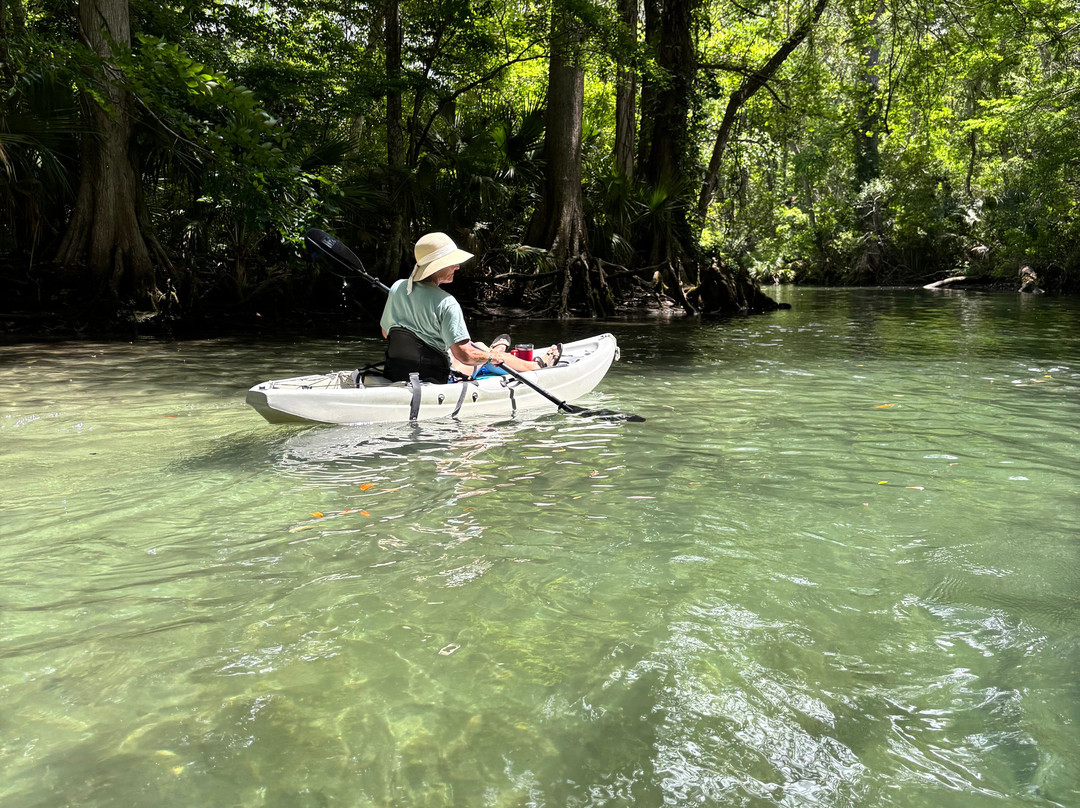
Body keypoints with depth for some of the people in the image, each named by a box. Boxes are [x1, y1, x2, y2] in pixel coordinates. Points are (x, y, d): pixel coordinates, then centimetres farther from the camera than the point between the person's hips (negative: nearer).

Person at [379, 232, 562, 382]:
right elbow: (464, 355, -25)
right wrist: (491, 356, -5)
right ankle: (539, 364, 44)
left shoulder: (397, 287, -4)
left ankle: (491, 350, 66)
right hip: (436, 379, -7)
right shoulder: (446, 303, -25)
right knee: (480, 349, 18)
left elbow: (386, 332, 9)